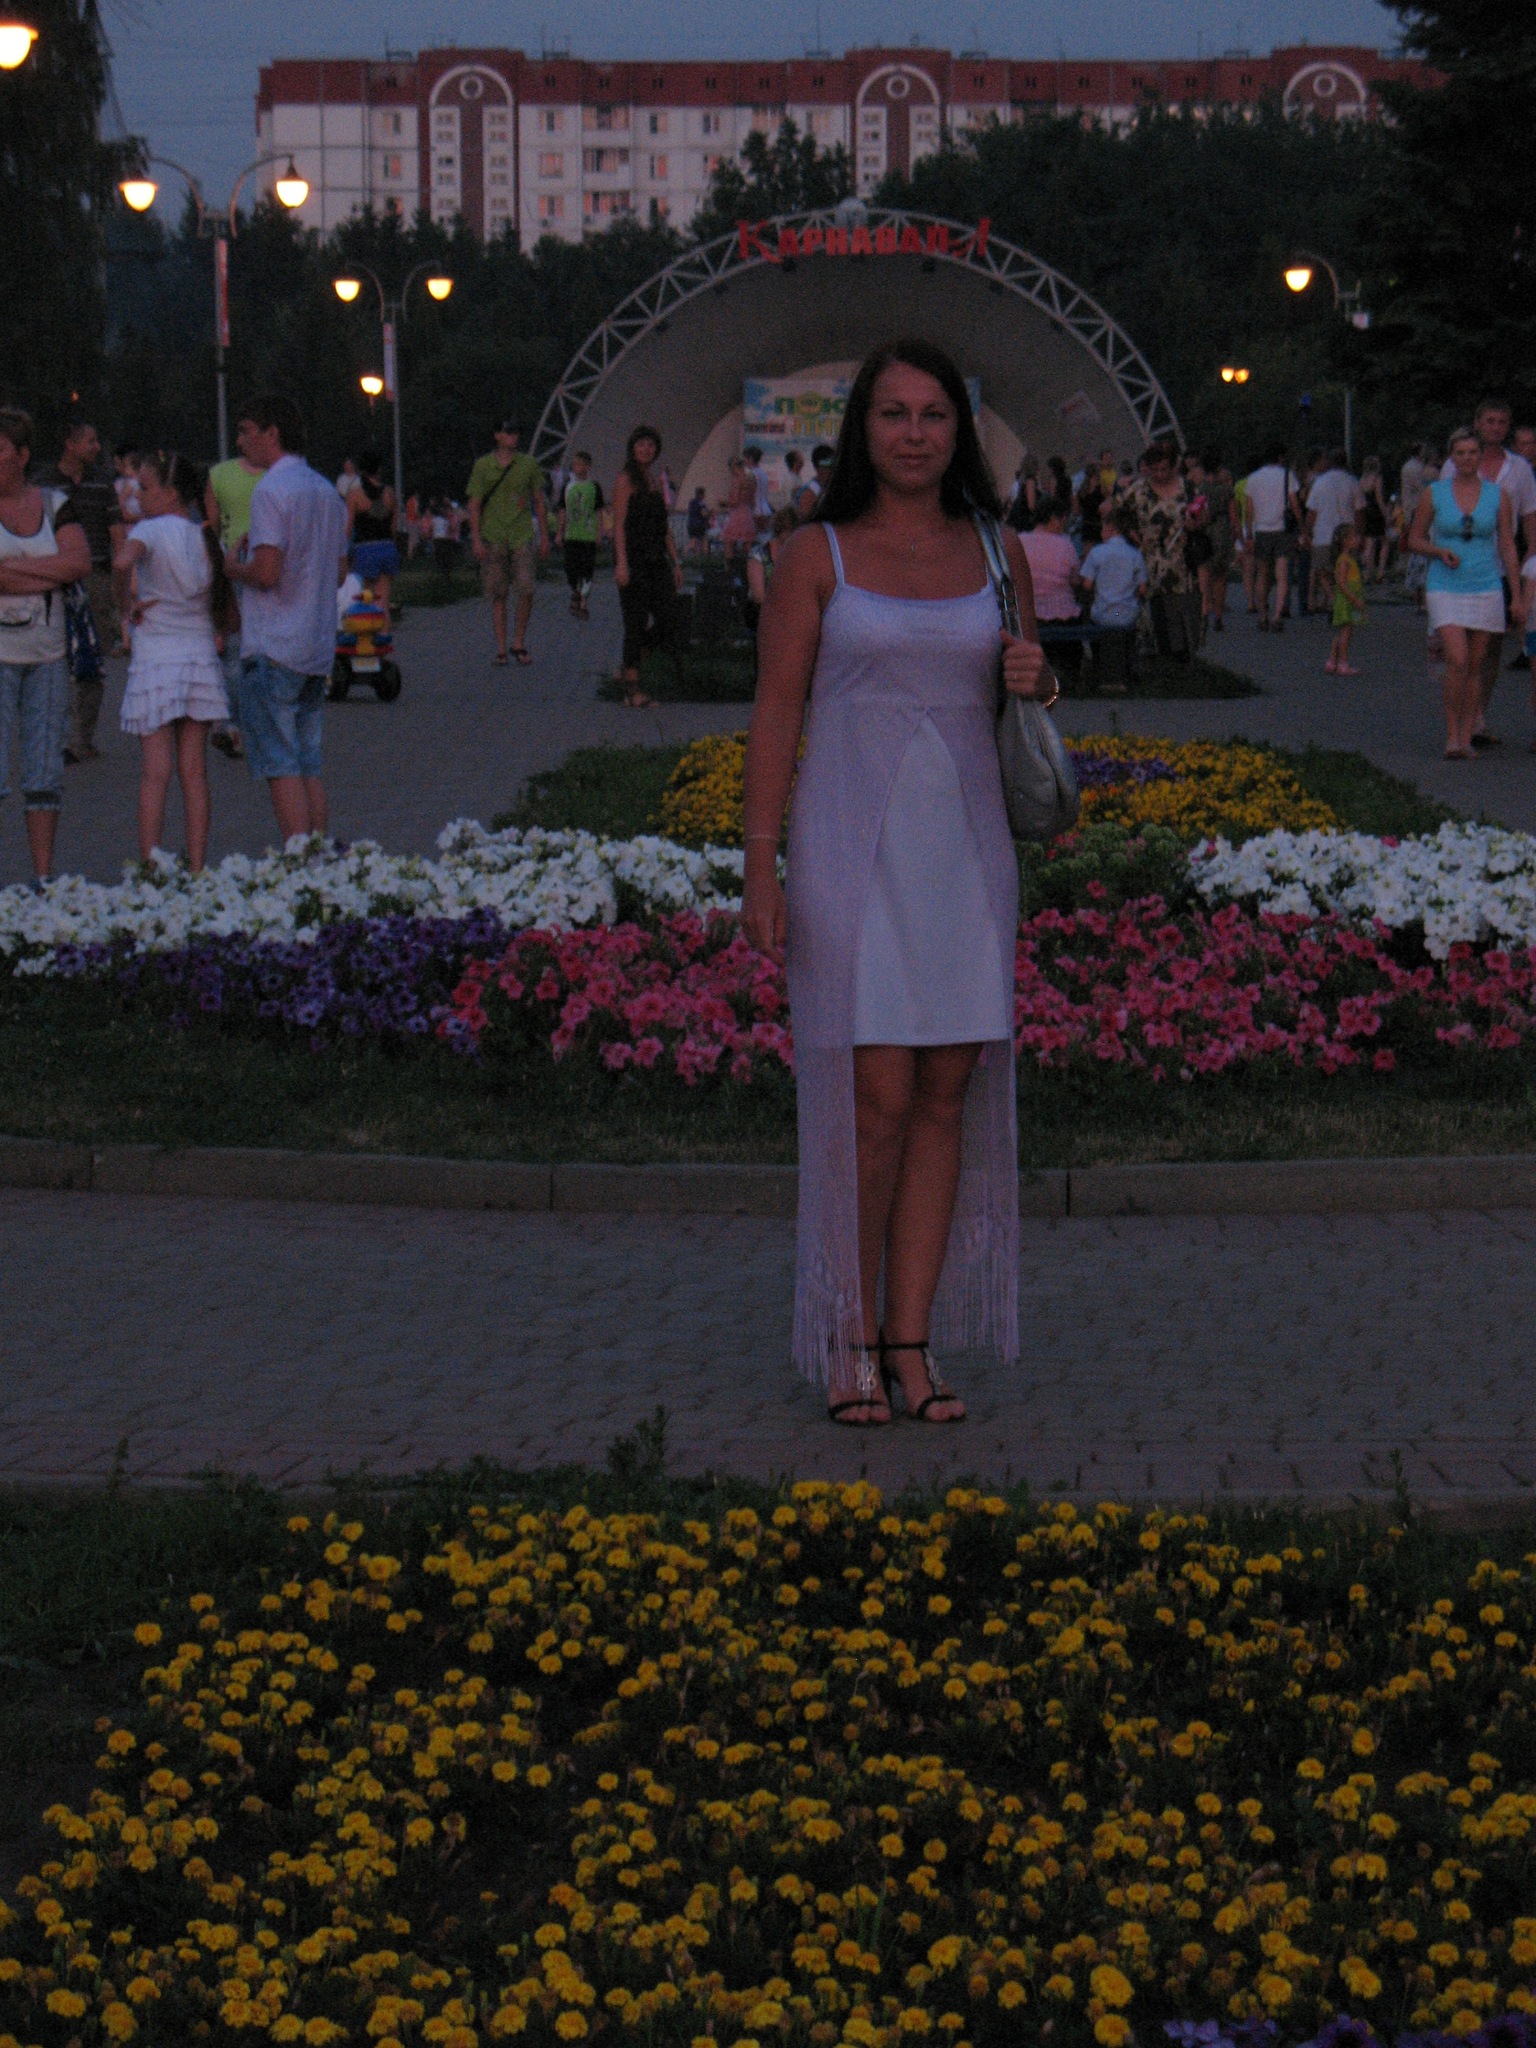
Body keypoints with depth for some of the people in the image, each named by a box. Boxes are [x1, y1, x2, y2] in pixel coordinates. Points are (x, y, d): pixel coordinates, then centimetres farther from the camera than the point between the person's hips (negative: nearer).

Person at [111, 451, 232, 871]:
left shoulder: (152, 530, -8)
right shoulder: (206, 538, 8)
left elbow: (122, 561, -29)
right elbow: (228, 617, 8)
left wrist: (126, 602, -14)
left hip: (155, 662, -4)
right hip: (201, 658, 4)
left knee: (155, 774, -3)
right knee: (194, 772, 7)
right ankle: (197, 868, 6)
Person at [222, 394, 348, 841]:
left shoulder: (270, 491, -12)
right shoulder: (327, 491, 14)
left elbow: (267, 572, -20)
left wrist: (234, 568, -2)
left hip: (273, 651, -8)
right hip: (319, 648, 8)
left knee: (280, 765, -6)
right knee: (308, 763, 11)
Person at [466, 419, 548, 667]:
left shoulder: (528, 464, 8)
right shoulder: (483, 466, 2)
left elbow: (539, 502, 14)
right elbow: (474, 505, 2)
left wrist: (544, 536, 10)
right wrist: (476, 539, -6)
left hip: (523, 536, 1)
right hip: (493, 539, -1)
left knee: (526, 591, -9)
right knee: (498, 595, 1)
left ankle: (519, 644, 7)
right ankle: (501, 649, 5)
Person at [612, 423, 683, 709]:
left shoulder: (656, 481, 17)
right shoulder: (626, 480, -5)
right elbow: (619, 524, -11)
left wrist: (675, 562, 16)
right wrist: (621, 563, -19)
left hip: (657, 560, 7)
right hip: (634, 559, -7)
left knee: (667, 621, 1)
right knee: (636, 622, -6)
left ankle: (627, 665, 22)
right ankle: (632, 689, 1)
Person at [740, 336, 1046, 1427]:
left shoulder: (998, 555, 9)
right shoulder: (818, 556, -1)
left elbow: (1023, 704, 20)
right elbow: (775, 718, -2)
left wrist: (1037, 678, -5)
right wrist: (761, 874, -8)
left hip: (965, 849, 4)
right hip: (853, 846, -4)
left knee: (948, 1095, 3)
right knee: (876, 1098, -8)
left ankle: (912, 1342, 10)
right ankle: (850, 1341, 7)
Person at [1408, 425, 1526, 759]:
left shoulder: (1498, 496, 3)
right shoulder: (1433, 494, 0)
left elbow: (1507, 547, 5)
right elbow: (1415, 540, 8)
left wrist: (1517, 596, 3)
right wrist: (1440, 552, -13)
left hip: (1485, 590, 2)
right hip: (1446, 590, -2)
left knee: (1475, 666, 5)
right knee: (1457, 662, -16)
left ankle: (1466, 738, 13)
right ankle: (1451, 736, -5)